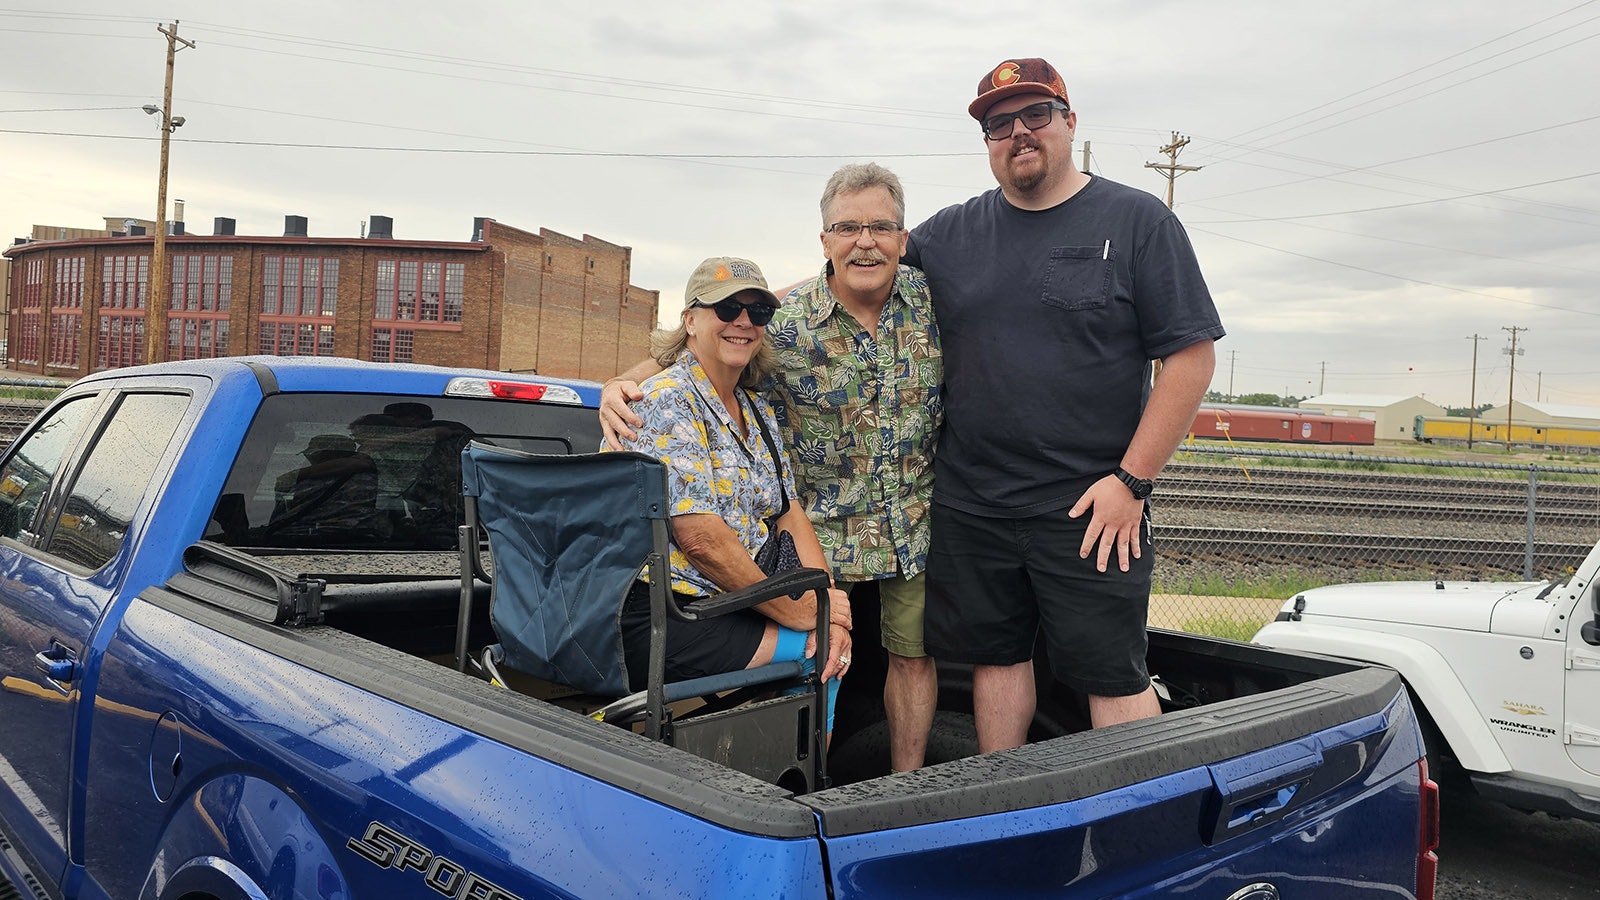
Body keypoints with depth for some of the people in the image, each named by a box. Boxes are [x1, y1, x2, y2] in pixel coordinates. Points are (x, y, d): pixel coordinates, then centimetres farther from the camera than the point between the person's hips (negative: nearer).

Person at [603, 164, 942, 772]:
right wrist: (621, 386, -23)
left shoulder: (933, 300, -7)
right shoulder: (785, 322, -14)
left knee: (912, 653, 12)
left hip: (917, 522, 3)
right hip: (824, 527, -2)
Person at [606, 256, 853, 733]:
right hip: (652, 617, -8)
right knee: (818, 654, -13)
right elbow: (701, 539, -21)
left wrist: (825, 607, -6)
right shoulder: (666, 402, -14)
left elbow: (790, 515, 10)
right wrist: (801, 612, -15)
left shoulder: (757, 412, 14)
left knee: (835, 640, -7)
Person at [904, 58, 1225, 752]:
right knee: (995, 658, 13)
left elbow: (1191, 356, -4)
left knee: (1114, 679, -1)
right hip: (968, 506, 4)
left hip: (1092, 510, -3)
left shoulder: (1137, 221, 0)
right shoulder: (950, 234, 10)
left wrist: (1132, 480, -10)